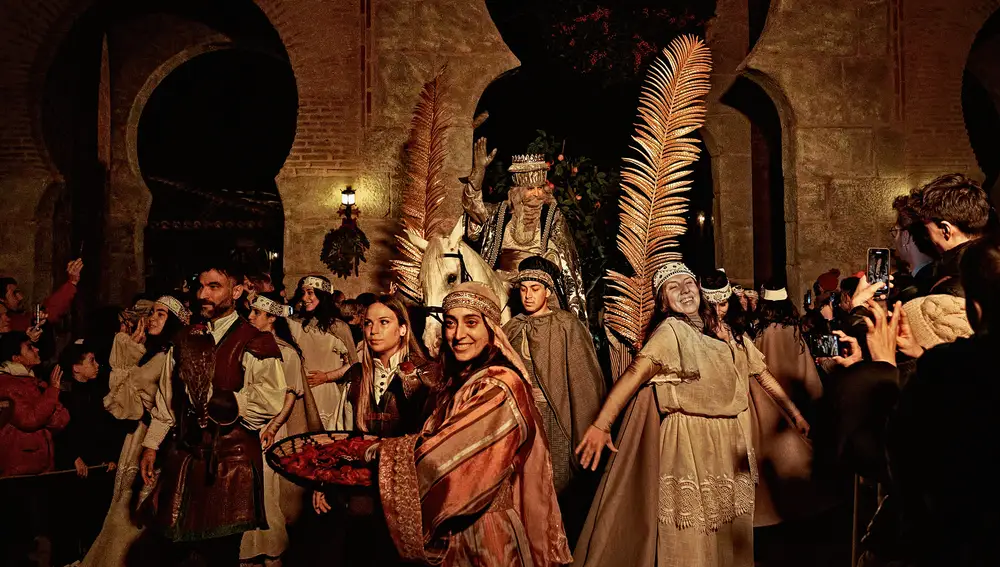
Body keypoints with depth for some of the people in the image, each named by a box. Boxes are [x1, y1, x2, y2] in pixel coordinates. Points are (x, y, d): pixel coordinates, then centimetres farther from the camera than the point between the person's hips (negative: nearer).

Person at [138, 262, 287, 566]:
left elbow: (271, 398, -21)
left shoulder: (255, 342, -9)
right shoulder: (186, 339, 12)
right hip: (183, 458, 6)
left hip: (231, 460, -6)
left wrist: (223, 403, -15)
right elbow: (167, 396, 17)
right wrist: (151, 445, 13)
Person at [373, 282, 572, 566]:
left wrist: (377, 450, -15)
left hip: (489, 534, -7)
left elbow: (440, 456, -25)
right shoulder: (461, 381, 5)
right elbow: (433, 441, 6)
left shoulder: (499, 388, -22)